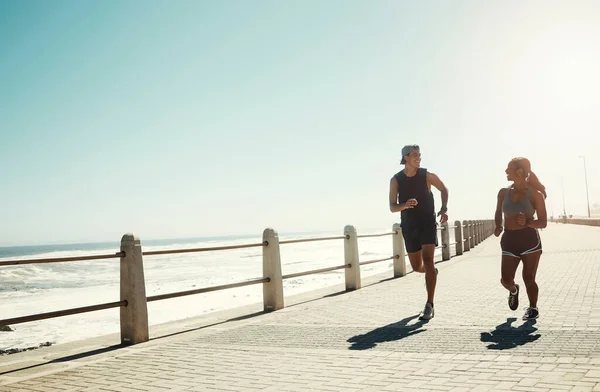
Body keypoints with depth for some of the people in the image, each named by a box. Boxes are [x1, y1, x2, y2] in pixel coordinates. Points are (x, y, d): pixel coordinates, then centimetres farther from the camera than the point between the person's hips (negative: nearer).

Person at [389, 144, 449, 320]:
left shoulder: (427, 176, -6)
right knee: (417, 267, 12)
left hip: (428, 224, -2)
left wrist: (444, 209, -5)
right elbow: (392, 207, -6)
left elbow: (444, 189, 11)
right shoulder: (396, 180, -5)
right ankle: (432, 272, 50)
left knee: (427, 262, -19)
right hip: (409, 227, 2)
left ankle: (429, 306, -17)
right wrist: (405, 205, -29)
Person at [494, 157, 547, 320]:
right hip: (509, 240, 3)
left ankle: (533, 308, 22)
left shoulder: (535, 194, -6)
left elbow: (543, 222, -4)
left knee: (528, 278, -1)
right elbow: (498, 214, 21)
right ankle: (513, 290, 35)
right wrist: (498, 227, 6)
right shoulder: (503, 192, 4)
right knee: (506, 280, -1)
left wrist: (527, 223, -21)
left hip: (530, 240, -3)